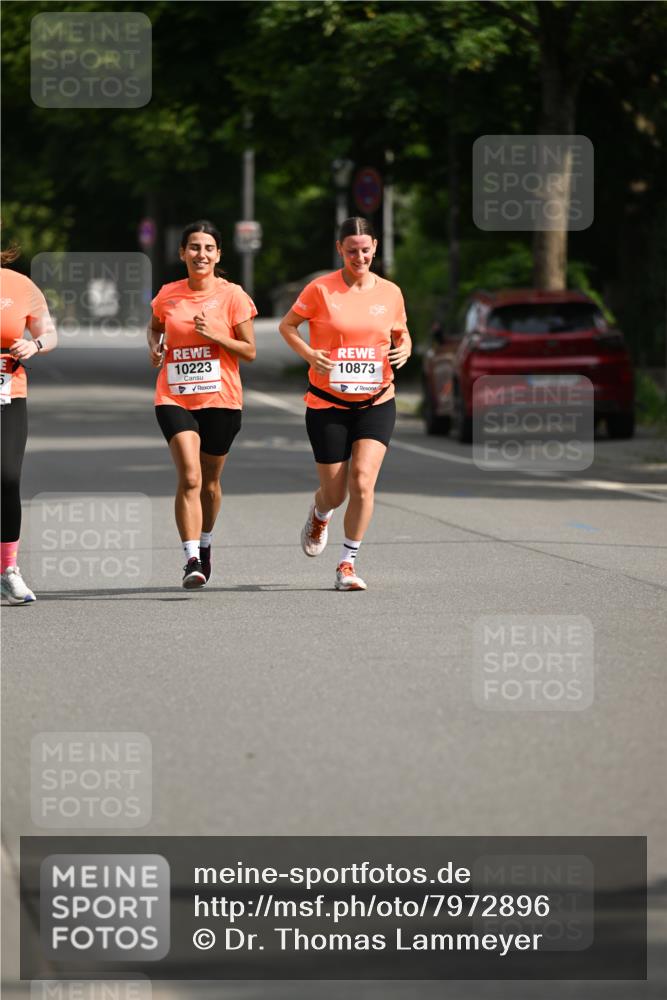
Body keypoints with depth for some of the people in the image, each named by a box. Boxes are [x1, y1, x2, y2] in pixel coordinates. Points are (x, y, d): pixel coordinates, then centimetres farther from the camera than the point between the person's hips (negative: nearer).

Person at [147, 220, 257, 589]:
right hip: (174, 398, 0)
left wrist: (214, 335, -16)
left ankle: (204, 545, 39)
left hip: (220, 399, 0)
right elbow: (155, 327, 23)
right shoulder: (167, 295, 3)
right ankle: (192, 560, -21)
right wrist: (155, 347, 2)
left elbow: (249, 351, -1)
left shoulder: (232, 295, -3)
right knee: (189, 477, -18)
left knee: (209, 481, 13)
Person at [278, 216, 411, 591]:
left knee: (363, 482, -16)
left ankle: (348, 564, -3)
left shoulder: (390, 292, 2)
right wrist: (308, 353, -14)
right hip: (328, 405, -1)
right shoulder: (321, 289, -6)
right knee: (335, 493, 4)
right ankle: (320, 517, 43)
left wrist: (405, 349, -6)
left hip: (376, 403, 1)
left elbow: (401, 333, 18)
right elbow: (287, 325, 4)